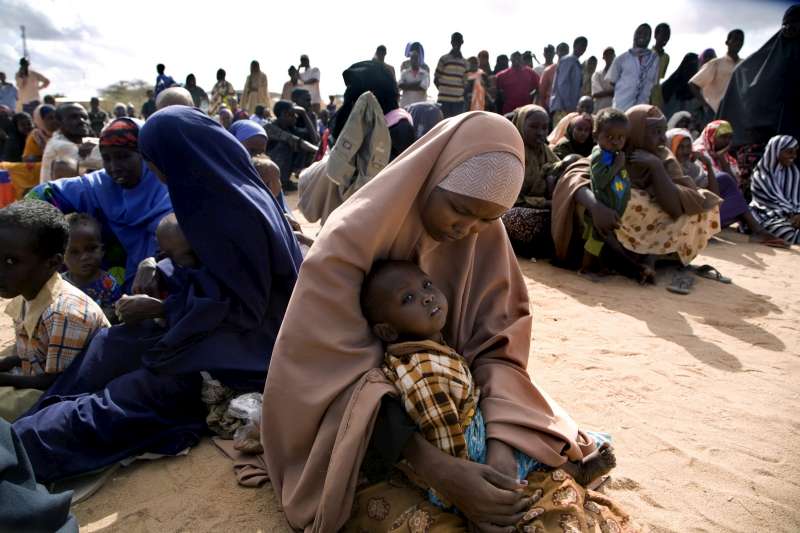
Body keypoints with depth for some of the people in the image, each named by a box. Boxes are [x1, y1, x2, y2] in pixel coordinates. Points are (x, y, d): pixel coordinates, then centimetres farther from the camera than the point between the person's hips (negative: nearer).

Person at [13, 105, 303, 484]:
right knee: (111, 344, 3)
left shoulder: (240, 211, -25)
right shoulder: (220, 191, 3)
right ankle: (23, 435, 6)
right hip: (220, 320, 9)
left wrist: (159, 308, -15)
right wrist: (159, 270, -1)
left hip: (244, 343, -9)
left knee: (120, 399, -15)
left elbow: (242, 305, -23)